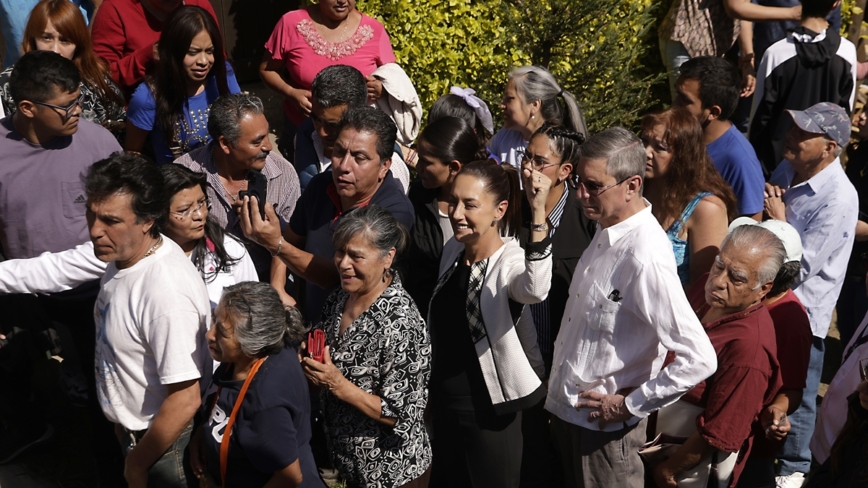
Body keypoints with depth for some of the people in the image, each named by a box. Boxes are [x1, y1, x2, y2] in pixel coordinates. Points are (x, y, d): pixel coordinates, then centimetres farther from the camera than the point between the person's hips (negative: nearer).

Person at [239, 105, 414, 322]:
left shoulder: (395, 212, -20)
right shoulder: (321, 185, -3)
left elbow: (341, 279, -21)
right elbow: (291, 241, 12)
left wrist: (276, 244, -27)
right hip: (310, 324, 5)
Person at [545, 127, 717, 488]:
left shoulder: (645, 258, -26)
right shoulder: (606, 230, 0)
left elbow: (699, 360, -29)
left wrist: (630, 405, -19)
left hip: (602, 427, -8)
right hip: (566, 410, 8)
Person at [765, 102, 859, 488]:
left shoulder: (838, 199, -26)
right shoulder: (787, 169, -2)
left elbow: (800, 267, -26)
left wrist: (778, 219, -18)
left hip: (800, 313, -7)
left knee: (794, 399, 12)